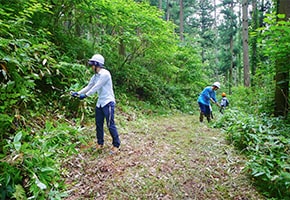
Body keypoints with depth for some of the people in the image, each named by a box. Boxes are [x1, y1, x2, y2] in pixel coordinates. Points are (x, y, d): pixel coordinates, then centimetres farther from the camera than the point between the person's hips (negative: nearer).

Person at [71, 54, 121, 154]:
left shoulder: (105, 74, -16)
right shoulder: (95, 76, 11)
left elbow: (96, 87, -19)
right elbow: (89, 87, 14)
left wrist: (85, 95, -18)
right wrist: (78, 93, 4)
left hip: (108, 102, -9)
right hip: (99, 103, 9)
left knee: (110, 125, -5)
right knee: (98, 124, 13)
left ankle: (116, 145, 8)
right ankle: (100, 143, 26)